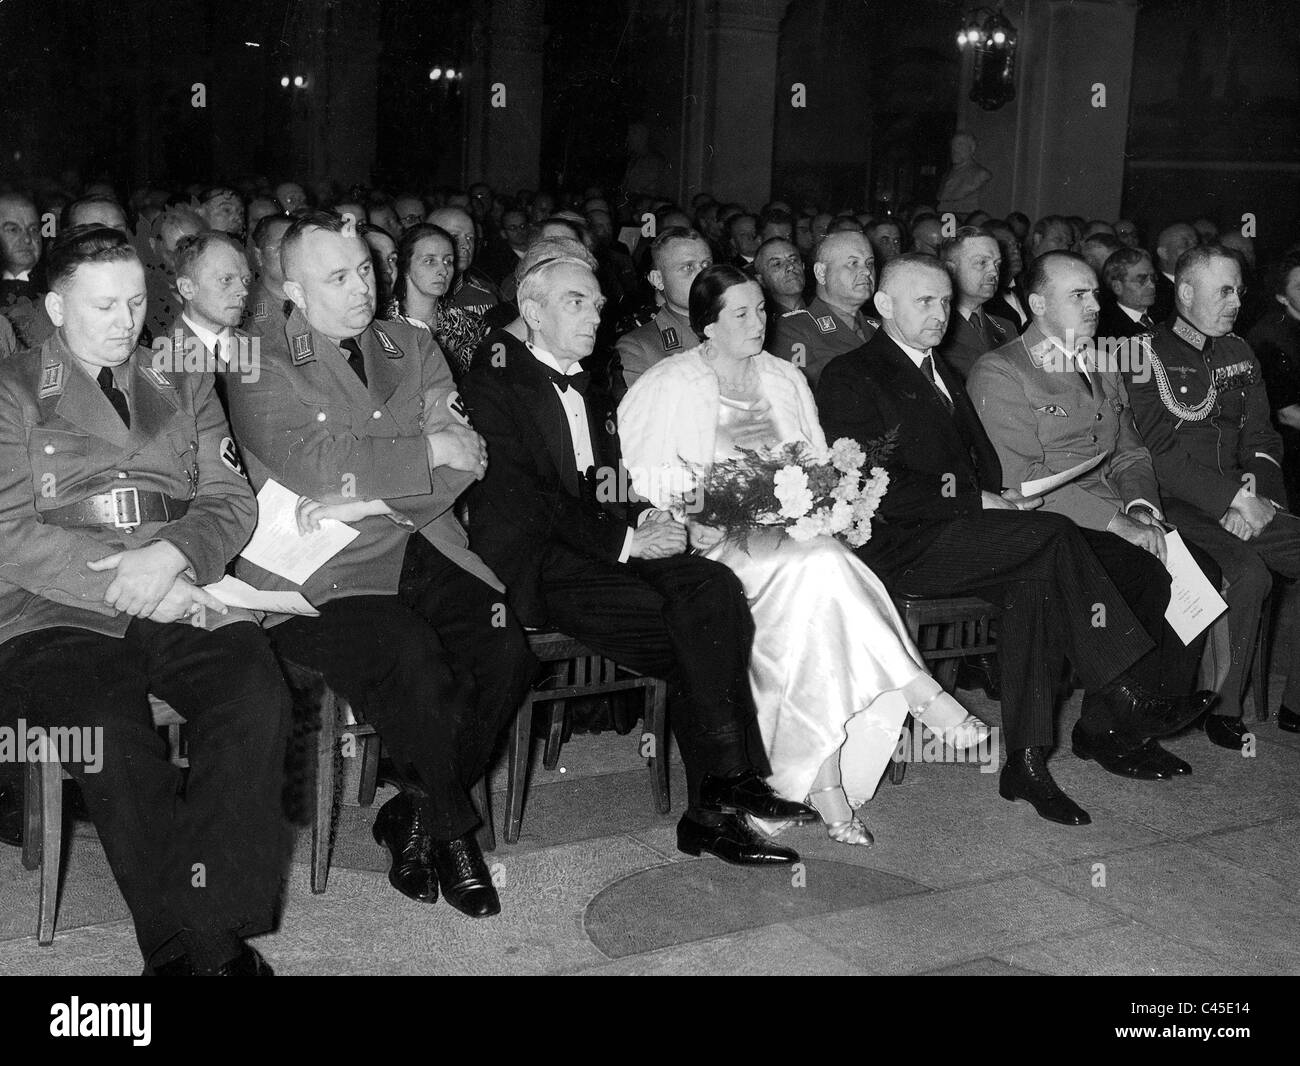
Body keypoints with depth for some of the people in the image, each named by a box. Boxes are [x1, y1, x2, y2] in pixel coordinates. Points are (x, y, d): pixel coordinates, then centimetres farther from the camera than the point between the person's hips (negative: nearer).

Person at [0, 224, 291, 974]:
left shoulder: (185, 386, 22)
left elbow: (232, 502, 12)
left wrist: (170, 553, -10)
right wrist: (131, 582, -10)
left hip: (184, 599, 3)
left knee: (259, 695, -30)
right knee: (111, 728, -34)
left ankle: (220, 924, -24)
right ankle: (188, 944, -22)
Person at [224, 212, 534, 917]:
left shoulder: (413, 348, 17)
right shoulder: (260, 368, 5)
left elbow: (466, 458, 4)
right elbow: (312, 464, -14)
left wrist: (369, 501, -10)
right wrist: (429, 449, -8)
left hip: (421, 548, 5)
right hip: (319, 574, -4)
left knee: (506, 655, -21)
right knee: (413, 660, -31)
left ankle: (413, 815, 1)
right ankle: (451, 831, -5)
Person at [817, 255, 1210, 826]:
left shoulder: (941, 374, 25)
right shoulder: (849, 376, -3)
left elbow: (982, 459, 24)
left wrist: (1004, 494, 0)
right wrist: (977, 502, -15)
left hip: (957, 531, 8)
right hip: (898, 544, -7)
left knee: (1035, 581, -23)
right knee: (1054, 534, -24)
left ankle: (1027, 760, -22)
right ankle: (1119, 690, -17)